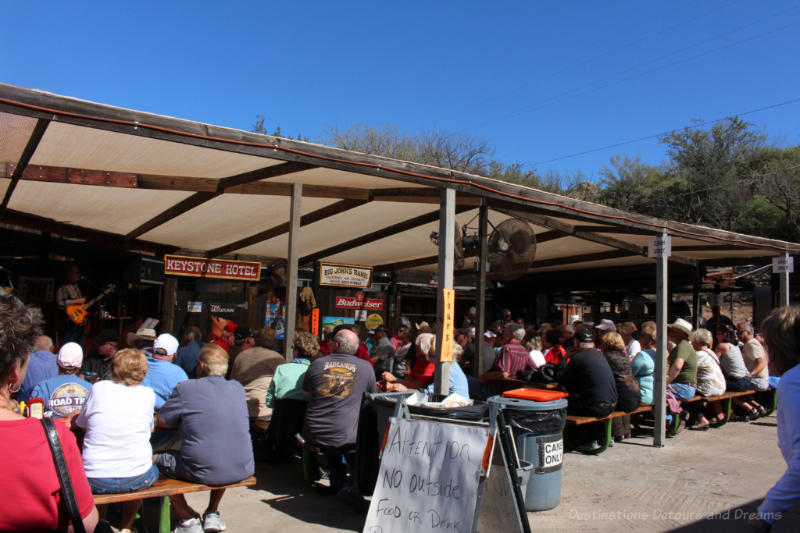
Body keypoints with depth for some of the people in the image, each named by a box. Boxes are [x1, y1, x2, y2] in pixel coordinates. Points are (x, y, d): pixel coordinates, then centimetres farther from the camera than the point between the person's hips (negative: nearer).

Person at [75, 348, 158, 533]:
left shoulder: (98, 388, -2)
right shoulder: (148, 394, -1)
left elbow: (81, 423, 11)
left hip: (95, 482, 1)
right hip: (137, 479, 0)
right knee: (152, 470, 33)